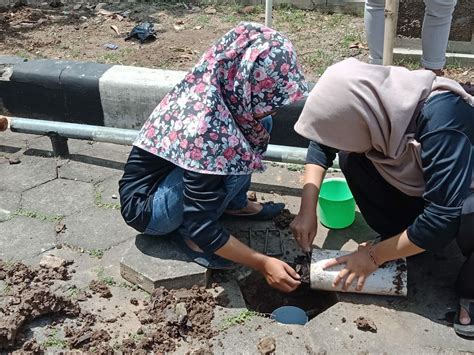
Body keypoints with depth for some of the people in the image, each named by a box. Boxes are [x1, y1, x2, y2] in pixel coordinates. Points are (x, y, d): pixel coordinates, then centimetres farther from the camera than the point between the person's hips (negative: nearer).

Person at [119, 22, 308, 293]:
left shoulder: (217, 88, -15)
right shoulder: (204, 127, -36)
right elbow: (201, 225, -29)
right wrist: (263, 263, -24)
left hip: (171, 173, 8)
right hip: (145, 205, -7)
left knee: (261, 125, -3)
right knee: (233, 159, -31)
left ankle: (236, 204, 11)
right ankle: (189, 237, -9)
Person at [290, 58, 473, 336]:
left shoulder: (441, 121, -37)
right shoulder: (375, 102, -19)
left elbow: (445, 217, -36)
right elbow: (322, 142, -4)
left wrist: (374, 256, -24)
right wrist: (308, 210, -15)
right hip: (421, 188, 6)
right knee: (351, 158, -14)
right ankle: (404, 242, 1)